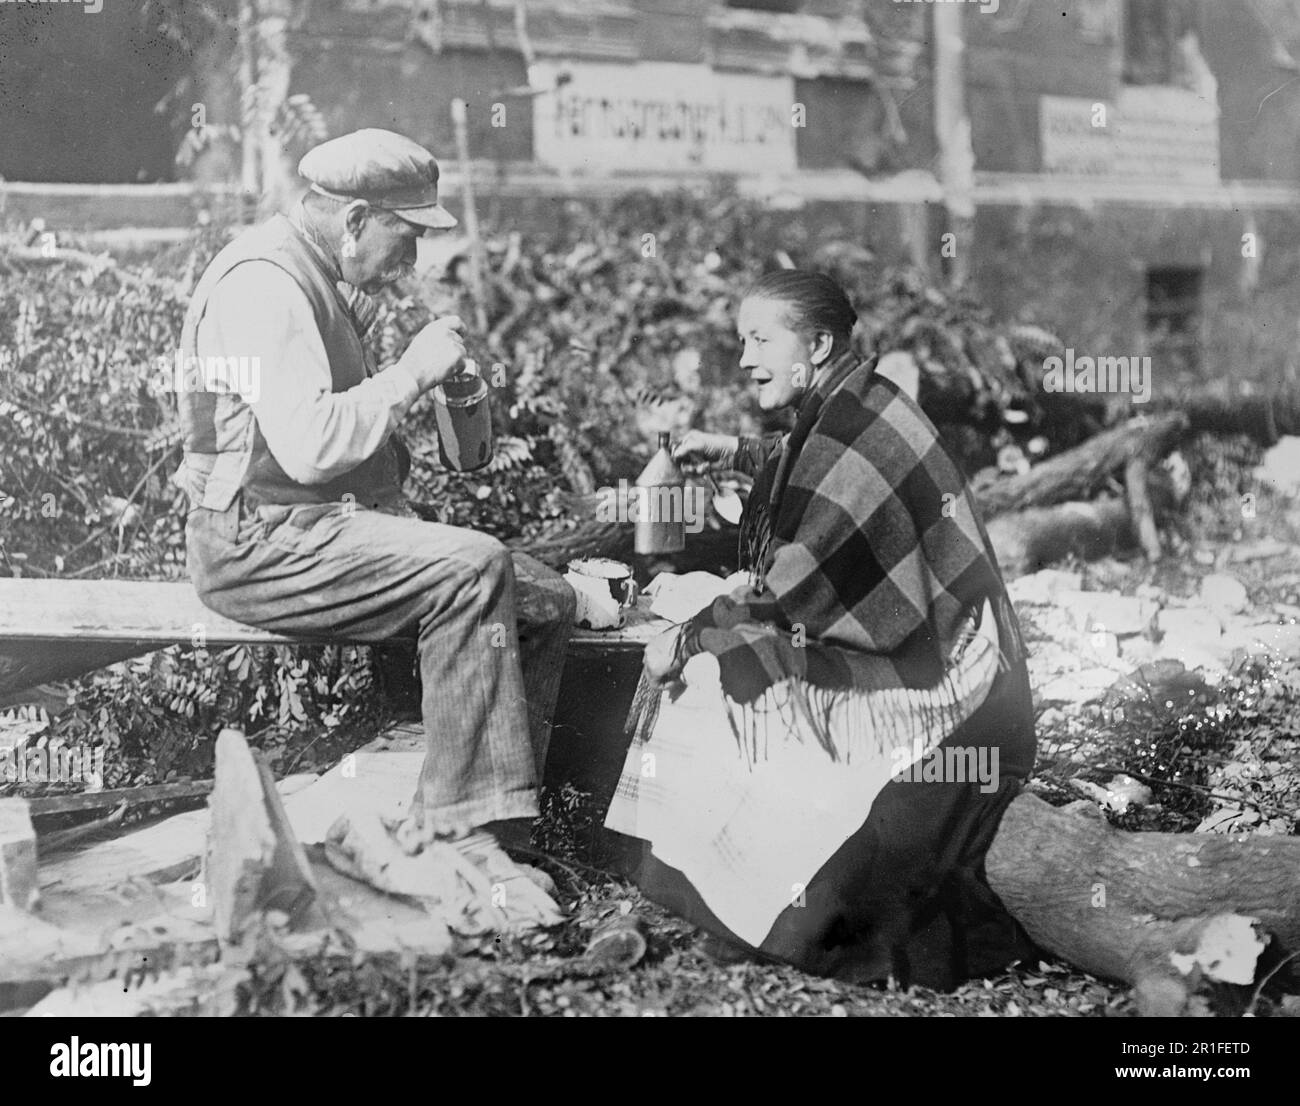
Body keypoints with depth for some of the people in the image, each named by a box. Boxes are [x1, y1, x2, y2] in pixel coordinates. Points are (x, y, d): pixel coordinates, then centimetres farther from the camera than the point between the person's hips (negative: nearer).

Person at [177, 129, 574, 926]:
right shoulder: (264, 282, -15)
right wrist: (413, 371, -18)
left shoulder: (329, 285, 19)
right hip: (259, 540, -10)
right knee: (472, 569, -31)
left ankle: (462, 829, -7)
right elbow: (308, 445, -27)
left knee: (547, 601, -4)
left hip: (334, 526, 10)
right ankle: (456, 831, -26)